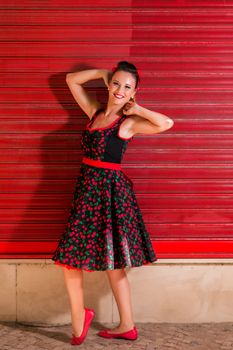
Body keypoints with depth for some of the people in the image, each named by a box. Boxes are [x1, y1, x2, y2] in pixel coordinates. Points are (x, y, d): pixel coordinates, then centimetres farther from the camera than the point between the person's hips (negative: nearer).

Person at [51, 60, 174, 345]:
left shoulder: (129, 123, -6)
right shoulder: (95, 111, 11)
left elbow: (167, 123, -23)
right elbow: (71, 79, 21)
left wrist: (136, 109, -10)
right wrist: (103, 72, 12)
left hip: (110, 191, -7)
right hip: (87, 188, 7)